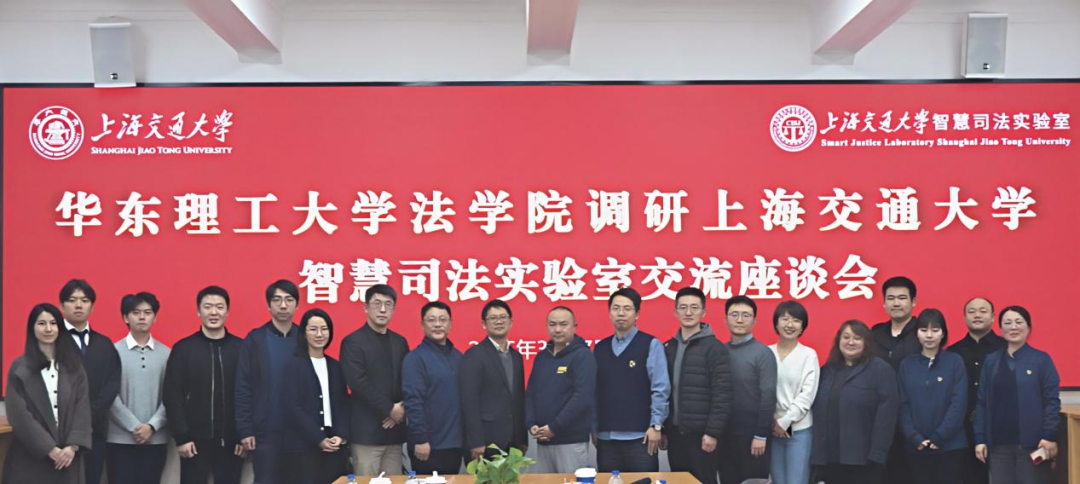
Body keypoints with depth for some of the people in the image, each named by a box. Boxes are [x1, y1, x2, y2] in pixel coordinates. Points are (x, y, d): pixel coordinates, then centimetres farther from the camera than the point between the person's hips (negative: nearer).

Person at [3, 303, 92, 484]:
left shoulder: (74, 366, 9)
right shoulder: (19, 368, 1)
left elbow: (83, 408, 2)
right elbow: (20, 415, -6)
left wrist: (73, 446, -12)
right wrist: (49, 448, -13)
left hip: (67, 455, 2)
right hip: (30, 456, -2)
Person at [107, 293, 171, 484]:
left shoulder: (166, 353, 5)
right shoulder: (114, 351, -1)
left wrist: (152, 426, -10)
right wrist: (134, 427, -11)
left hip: (155, 439, 2)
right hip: (121, 438, -2)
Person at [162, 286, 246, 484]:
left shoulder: (241, 348, 3)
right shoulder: (183, 348, 1)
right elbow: (173, 396, -2)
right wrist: (181, 436, -9)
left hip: (231, 441, 1)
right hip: (194, 441, -1)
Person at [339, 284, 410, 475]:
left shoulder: (400, 342, 15)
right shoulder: (353, 342, -3)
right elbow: (359, 384, -13)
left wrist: (402, 408, -7)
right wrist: (390, 410, -12)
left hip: (394, 430, 5)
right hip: (367, 431, -5)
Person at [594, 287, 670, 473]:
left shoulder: (651, 345, -1)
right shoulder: (599, 348, 12)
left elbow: (660, 389, -6)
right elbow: (594, 391, 11)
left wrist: (656, 426, -11)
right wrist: (593, 428, 7)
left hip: (640, 436, -4)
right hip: (606, 437, 4)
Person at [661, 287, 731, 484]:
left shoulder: (715, 348, -6)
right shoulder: (668, 347, 11)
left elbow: (722, 396, -11)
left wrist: (713, 432, -16)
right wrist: (661, 429, 9)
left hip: (700, 433, -5)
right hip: (674, 433, 5)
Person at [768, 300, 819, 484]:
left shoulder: (809, 354, -1)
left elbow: (807, 394, -5)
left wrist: (785, 422, -8)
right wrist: (772, 419, -9)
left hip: (799, 429, -2)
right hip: (772, 428, 2)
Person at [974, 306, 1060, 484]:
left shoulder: (1041, 360, 1)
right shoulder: (991, 361, 11)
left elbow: (1052, 401, -3)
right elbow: (981, 403, 9)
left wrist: (1050, 436, -12)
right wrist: (980, 439, 3)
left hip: (1032, 444, -3)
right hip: (999, 444, 3)